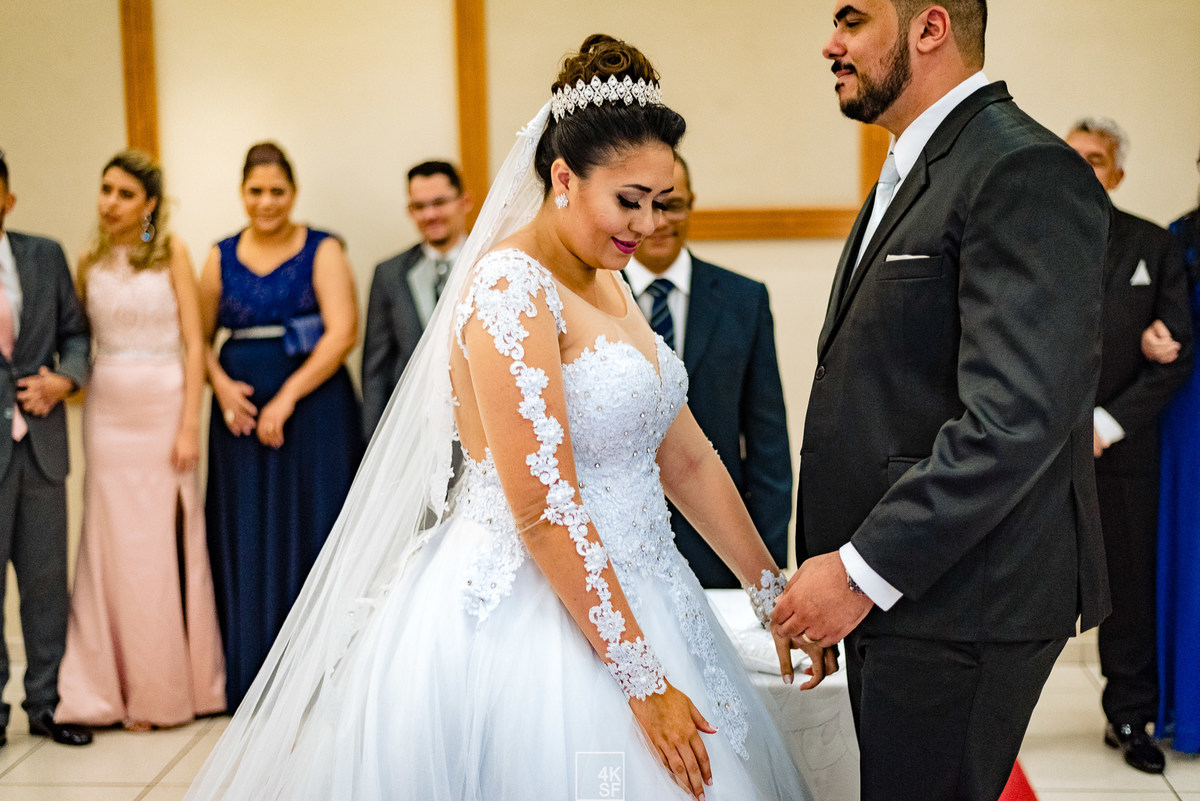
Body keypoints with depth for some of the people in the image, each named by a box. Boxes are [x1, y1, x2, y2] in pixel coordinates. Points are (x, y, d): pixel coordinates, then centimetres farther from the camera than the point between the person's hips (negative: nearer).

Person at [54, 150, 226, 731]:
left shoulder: (171, 254, 0)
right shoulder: (89, 263, 9)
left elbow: (194, 345, -4)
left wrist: (189, 426, -10)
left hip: (164, 407, -2)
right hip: (107, 411, 3)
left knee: (166, 541, 3)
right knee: (115, 543, 3)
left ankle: (175, 686, 16)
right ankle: (128, 689, 13)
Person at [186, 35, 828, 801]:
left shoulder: (606, 285, 9)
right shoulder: (512, 287, -18)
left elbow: (687, 458, 12)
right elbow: (543, 512, -22)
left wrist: (774, 592, 11)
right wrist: (642, 677, -20)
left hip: (620, 596, 9)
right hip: (525, 617, -9)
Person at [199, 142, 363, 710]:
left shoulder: (323, 251, 0)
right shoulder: (221, 258, 10)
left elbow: (342, 332, -10)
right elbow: (200, 336, 12)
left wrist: (286, 397, -16)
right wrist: (220, 385, -8)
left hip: (313, 407, -3)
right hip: (241, 412, 3)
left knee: (310, 534, 0)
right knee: (246, 543, 4)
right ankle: (253, 677, 14)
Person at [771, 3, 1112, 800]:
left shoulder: (1026, 173, -16)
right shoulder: (917, 170, 16)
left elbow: (1016, 419, -24)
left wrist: (864, 570, -21)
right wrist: (849, 567, 13)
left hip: (961, 606, -9)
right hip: (894, 587, 9)